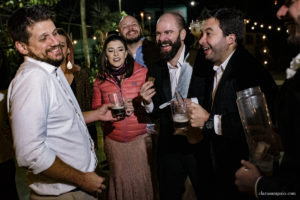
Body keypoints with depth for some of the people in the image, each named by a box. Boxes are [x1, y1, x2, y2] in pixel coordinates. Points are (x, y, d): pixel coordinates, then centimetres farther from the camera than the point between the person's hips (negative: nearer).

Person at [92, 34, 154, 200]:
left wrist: (135, 107, -15)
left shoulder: (142, 72, -2)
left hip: (140, 138, -1)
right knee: (120, 180, 12)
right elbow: (95, 110, 11)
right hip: (113, 141, 2)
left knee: (142, 179, 7)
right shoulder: (100, 80, 3)